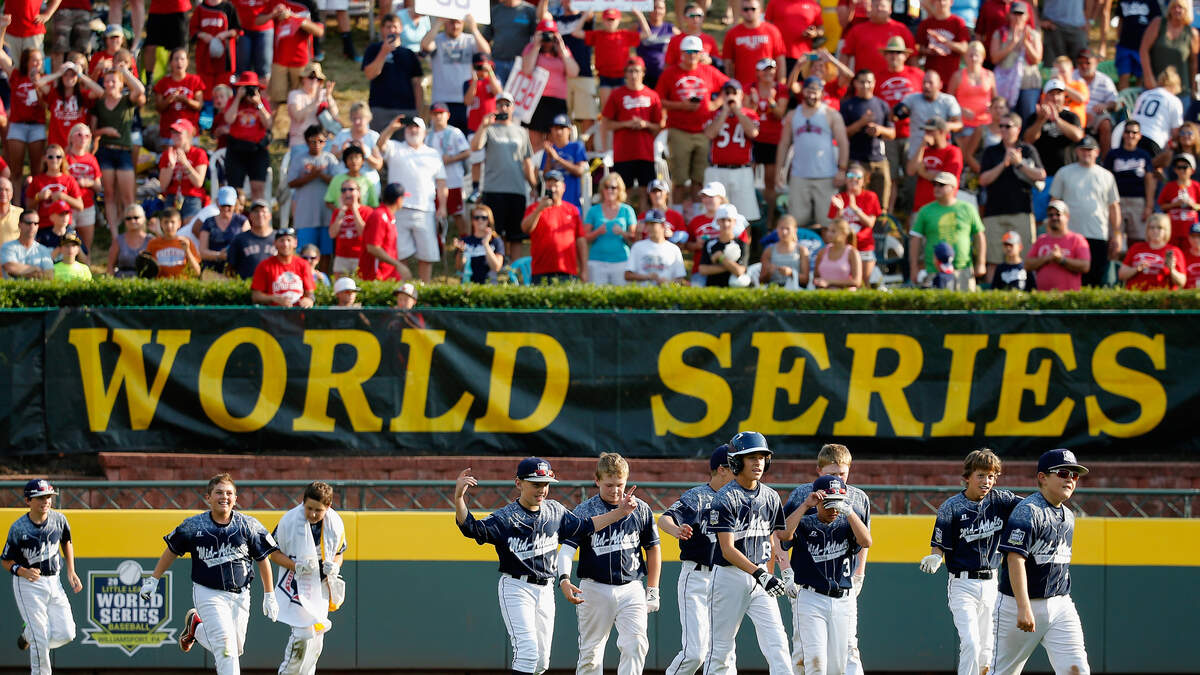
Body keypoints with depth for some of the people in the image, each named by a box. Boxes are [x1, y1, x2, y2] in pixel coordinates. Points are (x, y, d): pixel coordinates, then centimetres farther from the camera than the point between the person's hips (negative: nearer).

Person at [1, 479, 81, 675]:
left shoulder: (58, 519, -3)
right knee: (41, 640, -9)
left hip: (54, 582, 5)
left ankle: (28, 634, 28)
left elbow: (67, 542, 18)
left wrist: (71, 572, 10)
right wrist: (22, 571, -28)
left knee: (66, 634, -1)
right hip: (28, 586, -5)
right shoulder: (18, 528, -16)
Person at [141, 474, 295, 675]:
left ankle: (196, 627, 32)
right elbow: (172, 551, 9)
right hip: (208, 594, -3)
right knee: (225, 645, -17)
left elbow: (263, 559, 6)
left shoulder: (248, 525, -3)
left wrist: (269, 596, 6)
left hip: (240, 596, 3)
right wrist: (153, 580, 9)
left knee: (236, 649, 7)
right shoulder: (193, 526, -5)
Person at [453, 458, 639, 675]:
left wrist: (619, 512, 17)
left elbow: (584, 526, 22)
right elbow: (472, 529, -27)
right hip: (516, 589, -6)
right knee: (528, 650, -20)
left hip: (545, 590, 6)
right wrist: (459, 498, -43)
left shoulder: (555, 511, 7)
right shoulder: (505, 518, -12)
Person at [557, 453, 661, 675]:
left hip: (631, 589, 1)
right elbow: (566, 549, -13)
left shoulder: (641, 510, 5)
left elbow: (653, 549, 15)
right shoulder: (583, 512, -3)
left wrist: (652, 591, 11)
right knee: (590, 654, 6)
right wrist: (564, 580, -32)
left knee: (636, 645, -16)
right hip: (594, 589, -1)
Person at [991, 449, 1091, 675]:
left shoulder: (1068, 516, 13)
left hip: (1060, 606, 7)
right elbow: (1015, 559, -23)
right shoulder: (1028, 511, -14)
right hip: (1019, 604, -7)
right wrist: (1024, 608, -31)